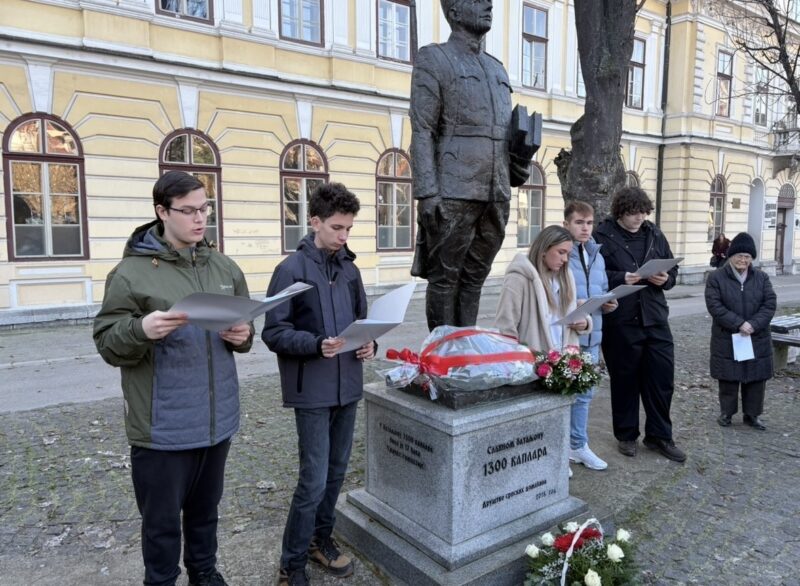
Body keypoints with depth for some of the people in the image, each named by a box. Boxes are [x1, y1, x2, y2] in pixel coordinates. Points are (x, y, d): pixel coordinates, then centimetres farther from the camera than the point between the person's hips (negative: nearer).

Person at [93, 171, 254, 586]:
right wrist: (142, 329, -30)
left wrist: (242, 335, -8)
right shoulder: (131, 272, -10)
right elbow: (107, 343, -10)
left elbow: (245, 323, 15)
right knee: (162, 519, 12)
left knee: (205, 508, 24)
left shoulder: (225, 268, 6)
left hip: (217, 418, 5)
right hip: (162, 425, -5)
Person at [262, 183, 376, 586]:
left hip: (348, 386, 6)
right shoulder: (291, 269, -10)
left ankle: (321, 539, 37)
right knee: (314, 480, -2)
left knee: (336, 472, 17)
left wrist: (369, 344, -5)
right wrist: (316, 345, -26)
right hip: (312, 390, -6)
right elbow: (274, 333, -12)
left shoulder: (349, 269, 8)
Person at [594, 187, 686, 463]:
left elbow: (672, 270, 16)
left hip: (655, 318, 4)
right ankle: (626, 435, 26)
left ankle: (659, 435, 25)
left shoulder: (654, 234, 10)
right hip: (620, 321, -4)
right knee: (625, 379, 8)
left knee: (662, 377, 7)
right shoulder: (603, 236, -5)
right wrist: (621, 279, -22)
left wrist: (665, 278, -6)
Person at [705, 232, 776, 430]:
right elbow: (715, 306, -13)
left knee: (756, 378, 9)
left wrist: (753, 324, -17)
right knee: (728, 378, 5)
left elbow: (770, 304, -2)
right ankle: (726, 412, 21)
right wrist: (738, 324, -21)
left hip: (757, 339, 3)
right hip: (727, 339, -3)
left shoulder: (761, 277, 4)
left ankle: (752, 415, 23)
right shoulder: (716, 277, -6)